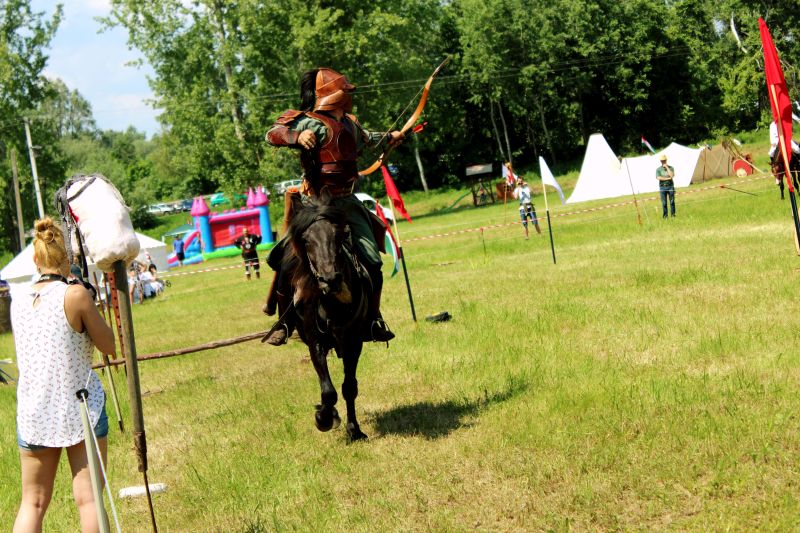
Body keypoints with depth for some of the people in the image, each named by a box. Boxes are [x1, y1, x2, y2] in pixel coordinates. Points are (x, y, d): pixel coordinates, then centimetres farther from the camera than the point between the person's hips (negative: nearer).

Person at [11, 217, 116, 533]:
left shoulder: (18, 302, 3)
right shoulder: (75, 294, -12)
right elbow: (110, 346, -4)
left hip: (33, 414, 4)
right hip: (80, 411, -4)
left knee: (33, 503, 11)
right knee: (88, 498, 2)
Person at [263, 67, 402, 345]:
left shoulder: (350, 124, 14)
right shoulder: (315, 125, -12)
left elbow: (364, 138, 38)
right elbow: (273, 134, -22)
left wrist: (388, 138, 56)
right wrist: (297, 136, -41)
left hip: (347, 205, 7)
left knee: (372, 262, 1)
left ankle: (374, 320, 18)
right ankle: (284, 322, 5)